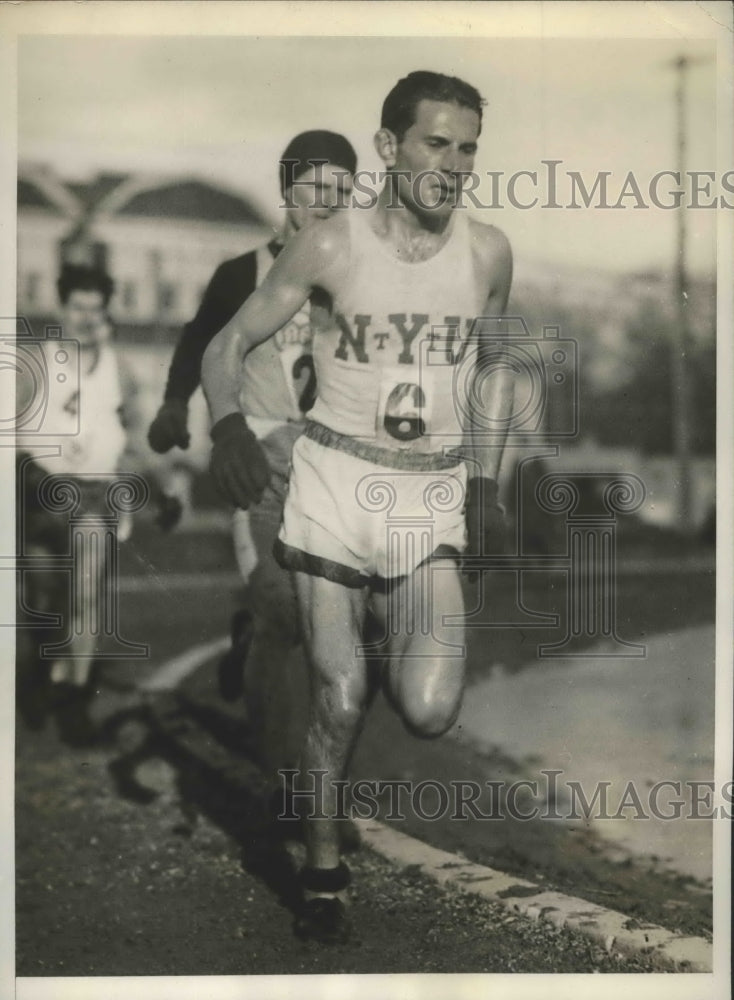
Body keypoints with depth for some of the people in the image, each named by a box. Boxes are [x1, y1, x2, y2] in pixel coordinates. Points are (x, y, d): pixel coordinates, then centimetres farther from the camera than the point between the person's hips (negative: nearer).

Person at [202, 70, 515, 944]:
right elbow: (229, 343, -1)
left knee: (430, 713, -11)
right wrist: (227, 419, -22)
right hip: (335, 480, -2)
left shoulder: (487, 253, 2)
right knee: (337, 697, 1)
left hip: (433, 494, 2)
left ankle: (392, 623, 25)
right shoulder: (330, 247, -7)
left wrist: (485, 483, 9)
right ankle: (323, 871, 23)